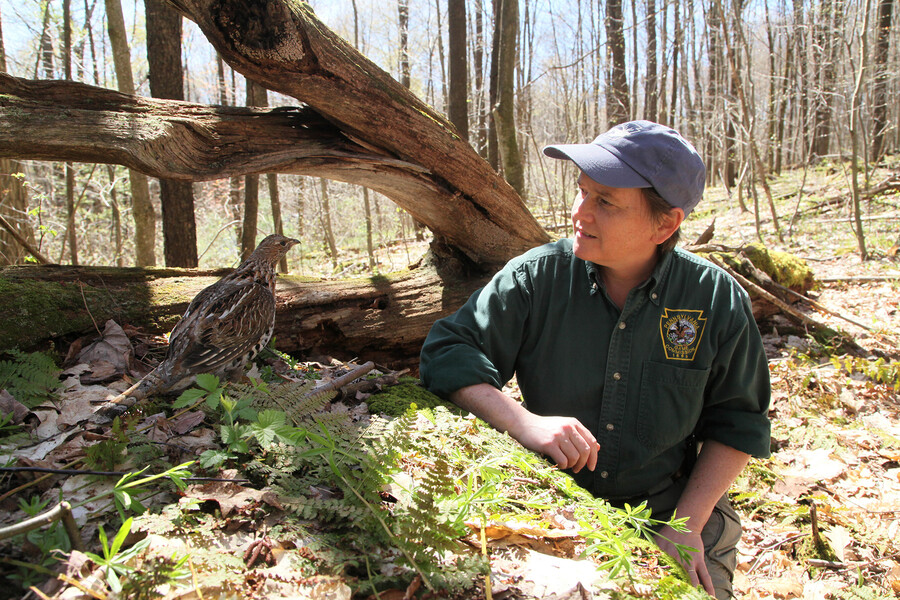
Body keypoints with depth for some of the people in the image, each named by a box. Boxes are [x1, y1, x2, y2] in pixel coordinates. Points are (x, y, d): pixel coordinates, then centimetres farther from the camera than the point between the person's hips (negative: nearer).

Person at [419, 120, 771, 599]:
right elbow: (448, 350, -11)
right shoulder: (534, 277, -8)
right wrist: (523, 421, -25)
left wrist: (687, 526, -8)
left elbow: (736, 423, 1)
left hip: (672, 510, 1)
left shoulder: (717, 299, -6)